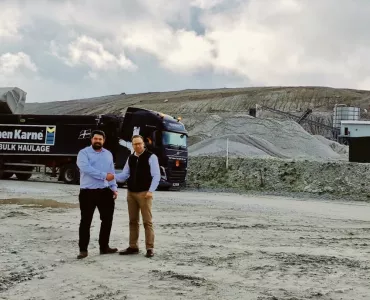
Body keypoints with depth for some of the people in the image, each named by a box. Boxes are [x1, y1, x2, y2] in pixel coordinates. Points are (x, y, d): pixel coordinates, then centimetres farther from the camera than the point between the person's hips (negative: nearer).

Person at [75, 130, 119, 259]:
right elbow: (86, 168, -21)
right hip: (88, 192, -5)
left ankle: (104, 247, 22)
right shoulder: (84, 153, -4)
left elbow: (111, 172, 13)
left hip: (105, 192, 5)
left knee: (107, 219, 10)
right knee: (86, 221, 0)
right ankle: (83, 249, 8)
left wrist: (114, 188, 2)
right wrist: (104, 175, -20)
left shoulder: (108, 154, 14)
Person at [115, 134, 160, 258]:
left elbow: (156, 176, -9)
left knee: (147, 221, -3)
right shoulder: (130, 158, 12)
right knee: (133, 221, 10)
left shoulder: (151, 157, -5)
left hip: (144, 193, -6)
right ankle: (133, 247, 18)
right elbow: (124, 175, 11)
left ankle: (150, 248, 1)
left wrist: (151, 191, -19)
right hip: (131, 193, 6)